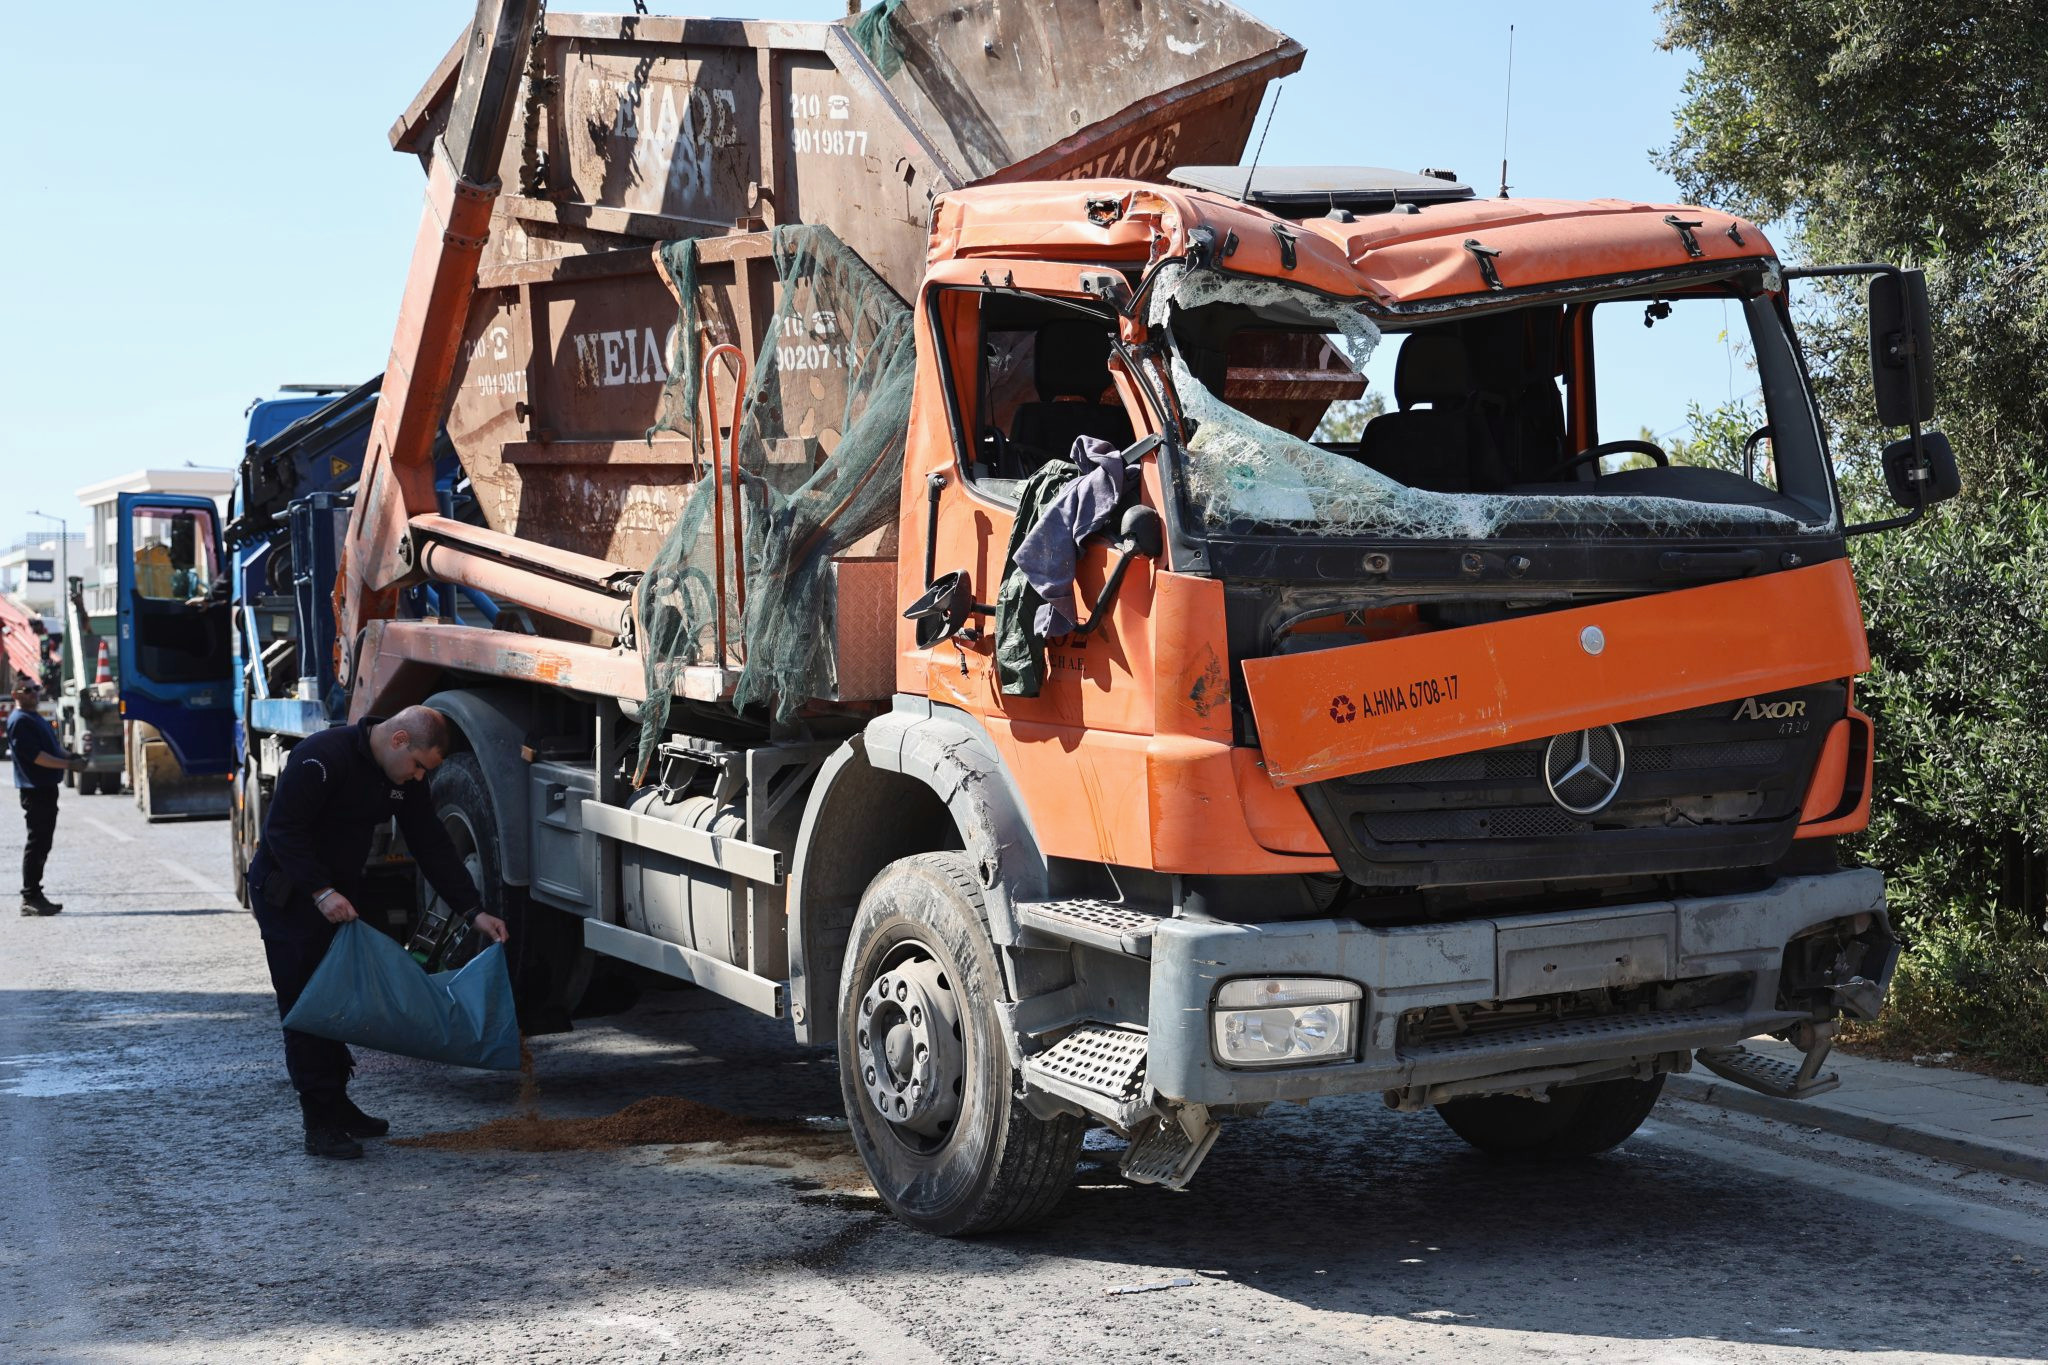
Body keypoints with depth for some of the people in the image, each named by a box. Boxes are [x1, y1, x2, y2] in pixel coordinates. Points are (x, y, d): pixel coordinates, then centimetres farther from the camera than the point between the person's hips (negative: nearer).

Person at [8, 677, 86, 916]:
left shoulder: (34, 717, 18)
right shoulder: (19, 721, -13)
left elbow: (51, 746, 25)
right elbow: (35, 755, -21)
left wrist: (68, 755, 6)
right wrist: (68, 764, -20)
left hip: (46, 787, 10)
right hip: (35, 789, -10)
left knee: (42, 842, 13)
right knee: (37, 843, -8)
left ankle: (34, 895, 19)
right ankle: (30, 898, -6)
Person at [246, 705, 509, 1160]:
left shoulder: (405, 777, -2)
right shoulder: (324, 757, -26)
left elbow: (431, 845, 0)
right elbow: (282, 830, -25)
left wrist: (474, 912, -6)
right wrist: (321, 892, -32)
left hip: (341, 891, 8)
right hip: (287, 890, -8)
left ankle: (337, 1103, 23)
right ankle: (321, 1125, -6)